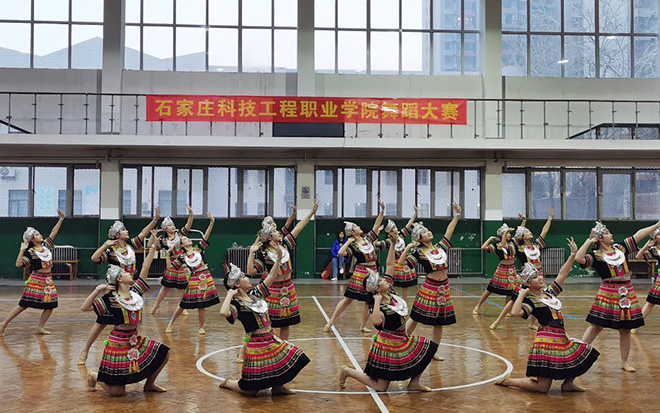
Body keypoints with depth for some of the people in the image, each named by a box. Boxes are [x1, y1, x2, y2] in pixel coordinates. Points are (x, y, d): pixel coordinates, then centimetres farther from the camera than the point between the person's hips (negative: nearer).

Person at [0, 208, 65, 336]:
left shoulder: (46, 245, 7)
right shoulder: (30, 252, -9)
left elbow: (54, 232, 9)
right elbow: (18, 264, -19)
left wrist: (61, 219, 5)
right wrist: (22, 250, -22)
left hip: (48, 281, 6)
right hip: (36, 281, -6)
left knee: (50, 305, 1)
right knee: (23, 304, -4)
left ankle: (39, 328, 11)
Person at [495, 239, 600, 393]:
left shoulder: (549, 292, 11)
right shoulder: (530, 301, -12)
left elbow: (562, 274, 14)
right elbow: (515, 312, -31)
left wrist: (573, 255, 8)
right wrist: (522, 294, -21)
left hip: (562, 339, 8)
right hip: (547, 341, -8)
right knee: (542, 388, -8)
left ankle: (568, 383, 23)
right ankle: (508, 381, 9)